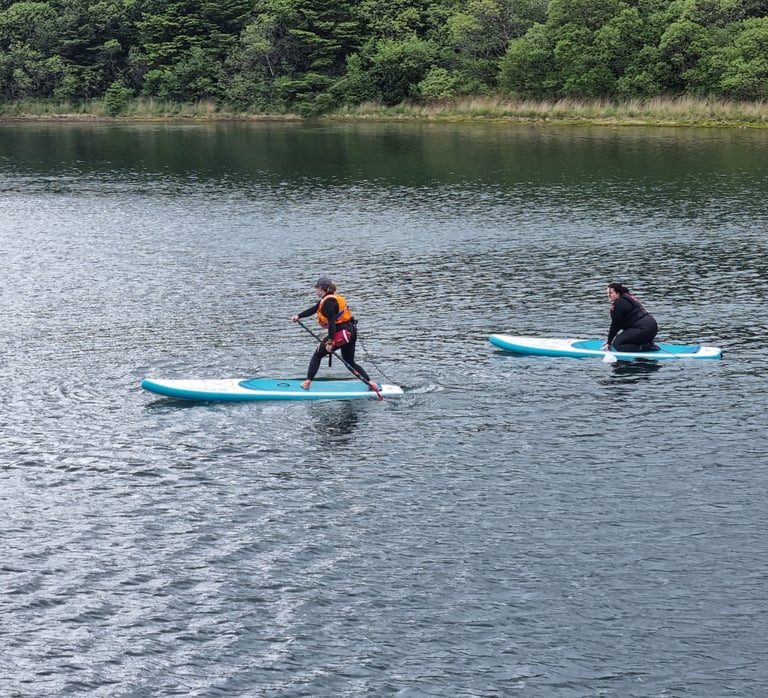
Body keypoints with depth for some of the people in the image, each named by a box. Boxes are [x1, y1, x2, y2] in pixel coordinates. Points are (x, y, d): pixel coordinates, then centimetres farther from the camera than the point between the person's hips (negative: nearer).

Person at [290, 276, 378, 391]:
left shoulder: (328, 302, -15)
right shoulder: (332, 298, 15)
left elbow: (332, 322, -21)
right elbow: (313, 309, 21)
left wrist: (330, 342, -22)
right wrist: (298, 316, 18)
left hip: (340, 333, -9)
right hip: (351, 331, 9)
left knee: (317, 355, 6)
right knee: (350, 362, 16)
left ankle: (307, 383, 8)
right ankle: (370, 383, 6)